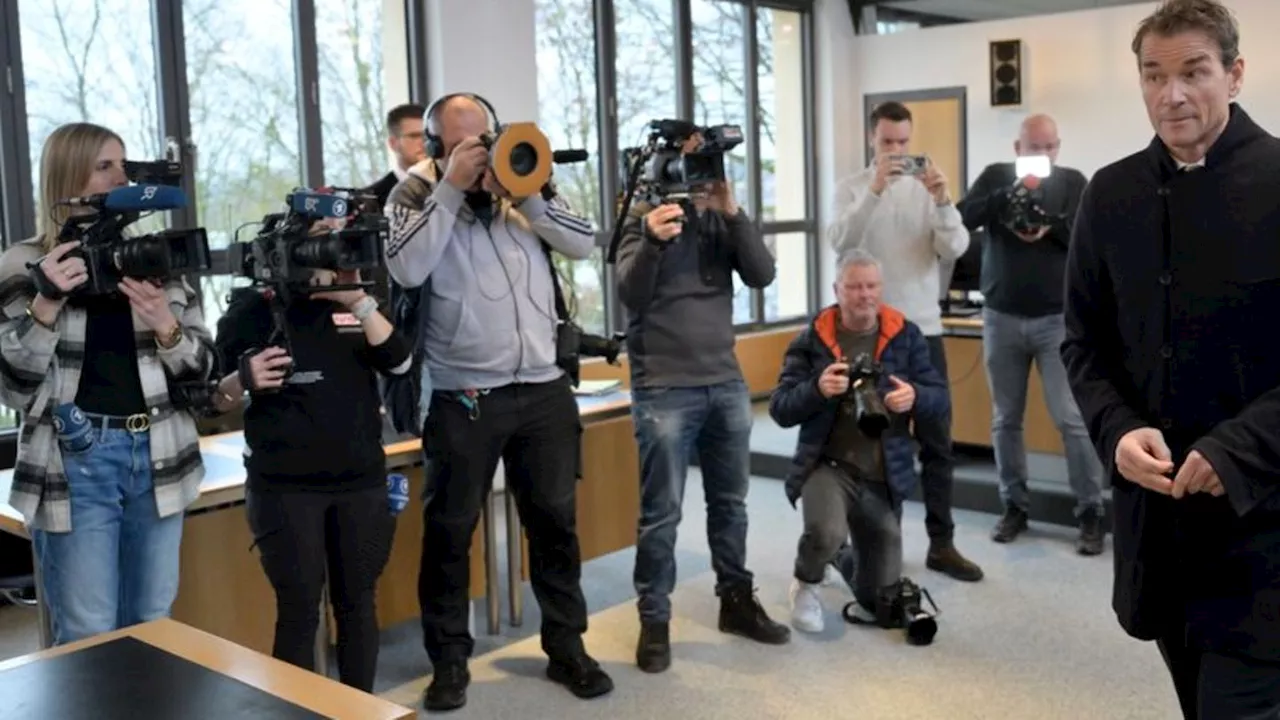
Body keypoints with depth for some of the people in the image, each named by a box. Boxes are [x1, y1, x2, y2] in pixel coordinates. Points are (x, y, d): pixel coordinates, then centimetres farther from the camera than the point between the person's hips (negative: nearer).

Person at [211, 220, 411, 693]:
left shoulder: (356, 302, 9)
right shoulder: (252, 306, -1)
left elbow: (398, 361, -6)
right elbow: (219, 399, 2)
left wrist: (358, 300, -16)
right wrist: (243, 379, -20)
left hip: (361, 480, 3)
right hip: (285, 487, -3)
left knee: (357, 602, 10)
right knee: (299, 610, -1)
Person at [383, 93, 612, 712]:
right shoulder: (416, 195, 0)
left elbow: (584, 244, -1)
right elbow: (406, 270, -18)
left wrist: (523, 192, -11)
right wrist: (452, 188, -15)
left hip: (544, 391, 3)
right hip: (464, 400, -3)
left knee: (556, 521, 12)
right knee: (449, 532, 6)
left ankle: (566, 647, 26)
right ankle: (449, 660, 22)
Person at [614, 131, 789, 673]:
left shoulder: (722, 220, 10)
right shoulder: (644, 218, -2)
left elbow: (762, 276, -4)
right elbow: (631, 294, -15)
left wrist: (733, 212, -15)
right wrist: (653, 241, -33)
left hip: (726, 382, 5)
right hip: (664, 389, -5)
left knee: (730, 503, 14)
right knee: (661, 513, -1)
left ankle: (737, 601, 29)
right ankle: (654, 622, 10)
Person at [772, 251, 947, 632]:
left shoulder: (906, 335, 1)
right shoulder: (811, 338, -5)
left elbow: (940, 397, 1)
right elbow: (780, 409, -7)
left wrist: (915, 397, -22)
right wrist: (817, 390, -27)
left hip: (884, 475, 3)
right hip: (827, 465, -3)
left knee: (880, 600, 10)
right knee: (825, 532, -36)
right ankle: (807, 585, 0)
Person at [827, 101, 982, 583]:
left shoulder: (927, 189, 5)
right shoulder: (852, 188, 0)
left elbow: (954, 249, -7)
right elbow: (840, 243, -19)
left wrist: (943, 202, -23)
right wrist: (875, 190, -29)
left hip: (923, 330, 3)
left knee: (937, 440, 6)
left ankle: (941, 544, 15)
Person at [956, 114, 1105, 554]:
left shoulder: (1072, 182, 4)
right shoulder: (996, 176, 5)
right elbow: (963, 219, -11)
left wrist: (1050, 226, -22)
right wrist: (1011, 192, -23)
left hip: (1058, 319, -1)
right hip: (1001, 318, 2)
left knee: (1072, 418, -5)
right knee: (1005, 419, 8)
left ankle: (1091, 512, 4)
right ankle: (1015, 506, 20)